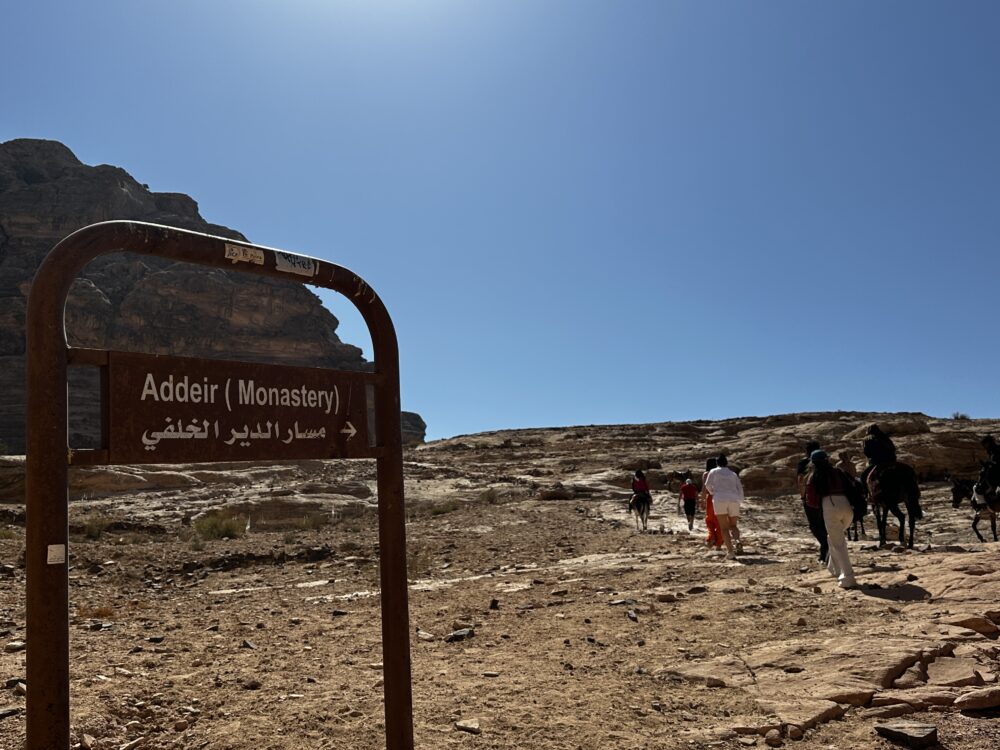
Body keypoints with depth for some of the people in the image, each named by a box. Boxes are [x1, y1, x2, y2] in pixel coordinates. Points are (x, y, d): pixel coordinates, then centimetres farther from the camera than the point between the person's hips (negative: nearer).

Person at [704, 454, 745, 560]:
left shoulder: (714, 471, 14)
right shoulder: (733, 474, 21)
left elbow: (707, 485, 5)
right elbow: (740, 488, 15)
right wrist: (740, 502, 24)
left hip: (720, 500, -3)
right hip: (734, 500, 3)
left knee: (724, 528, -2)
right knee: (733, 525, 15)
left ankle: (730, 552, -16)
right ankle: (737, 540, -17)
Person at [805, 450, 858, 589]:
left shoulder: (814, 476, 14)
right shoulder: (837, 472, 24)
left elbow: (810, 500, 10)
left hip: (830, 506, -4)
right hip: (847, 506, 4)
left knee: (838, 544, -1)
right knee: (834, 537, 28)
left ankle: (848, 578, -11)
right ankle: (834, 568, 32)